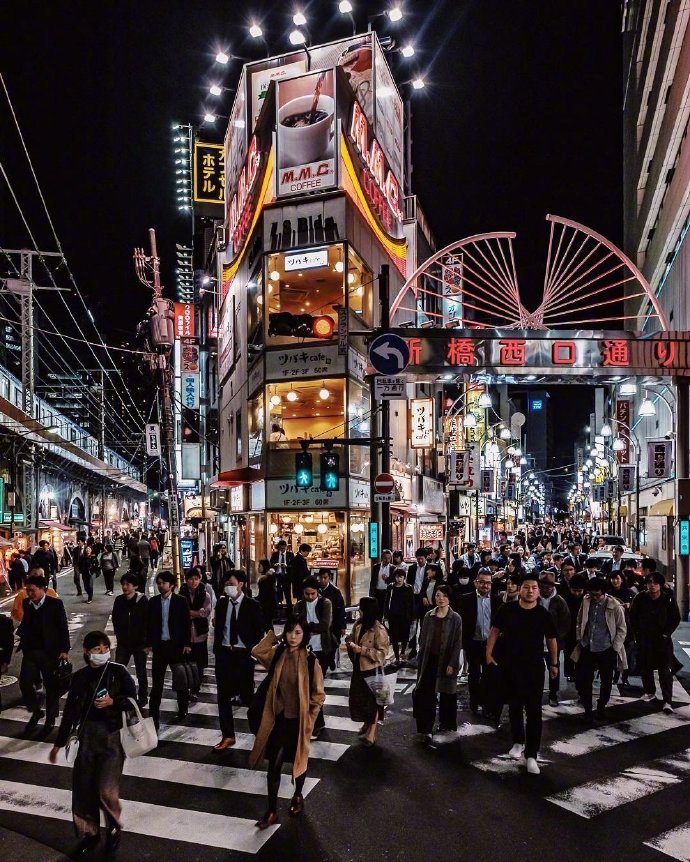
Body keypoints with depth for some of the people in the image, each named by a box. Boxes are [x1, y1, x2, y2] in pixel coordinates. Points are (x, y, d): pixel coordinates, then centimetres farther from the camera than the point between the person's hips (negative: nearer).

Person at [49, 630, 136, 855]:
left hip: (113, 736, -3)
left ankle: (114, 826, 21)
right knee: (83, 787, 6)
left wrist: (113, 702, -20)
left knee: (106, 790, -8)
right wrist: (59, 743, 11)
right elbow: (70, 711, 8)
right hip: (87, 735, 3)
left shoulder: (118, 672, -6)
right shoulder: (79, 677, 1)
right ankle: (89, 832, 28)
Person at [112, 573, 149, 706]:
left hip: (139, 644, -3)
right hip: (123, 644, 3)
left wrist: (146, 643, -11)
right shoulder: (119, 601, -2)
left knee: (141, 673, 10)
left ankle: (142, 698, 25)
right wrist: (120, 637, 2)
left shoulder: (143, 601, -13)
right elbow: (115, 620, 8)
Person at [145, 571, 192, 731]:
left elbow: (187, 624, -5)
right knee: (156, 681, 2)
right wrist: (149, 644, 3)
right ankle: (153, 715, 5)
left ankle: (182, 710, 26)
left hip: (176, 645, -2)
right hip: (159, 645, 2)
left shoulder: (180, 601, -5)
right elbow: (149, 624, 6)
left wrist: (187, 644, -9)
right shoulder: (153, 602, 3)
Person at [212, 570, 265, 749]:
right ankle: (228, 736, 15)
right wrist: (216, 648, 4)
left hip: (243, 655, -4)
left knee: (247, 694, 6)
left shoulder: (252, 605, -8)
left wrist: (251, 651, -9)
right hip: (224, 653, 4)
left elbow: (259, 632, -4)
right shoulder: (221, 603, 4)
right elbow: (217, 627, 11)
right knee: (224, 696, 6)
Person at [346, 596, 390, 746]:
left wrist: (362, 650, -25)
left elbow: (382, 652, -22)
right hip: (358, 668, 7)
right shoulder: (358, 624, 0)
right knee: (358, 698, 16)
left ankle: (371, 734, 16)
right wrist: (350, 643, -10)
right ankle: (367, 724, 39)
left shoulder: (378, 629, -22)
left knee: (372, 700, 5)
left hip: (372, 670, -7)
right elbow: (351, 637, 14)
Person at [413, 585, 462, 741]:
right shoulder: (429, 616, 2)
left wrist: (452, 664, -13)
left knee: (447, 695, 11)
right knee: (424, 694, -1)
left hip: (446, 661, -3)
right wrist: (420, 661, 4)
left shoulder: (455, 618, -7)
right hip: (429, 660, 3)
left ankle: (446, 725, 28)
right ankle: (426, 728, 6)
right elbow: (423, 640, 7)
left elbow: (457, 643, -8)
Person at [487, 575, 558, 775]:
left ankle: (531, 755, 3)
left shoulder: (543, 614, -7)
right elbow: (495, 630, 3)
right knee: (515, 706, 15)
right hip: (511, 666, 1)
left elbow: (551, 640, 5)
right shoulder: (507, 609, -8)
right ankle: (518, 742, 35)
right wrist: (489, 653, -1)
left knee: (534, 711, -2)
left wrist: (554, 663, 12)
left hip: (535, 667, -1)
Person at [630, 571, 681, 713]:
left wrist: (667, 633, -7)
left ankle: (667, 701, -1)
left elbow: (676, 618, 0)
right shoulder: (640, 598, -5)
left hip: (662, 639, -2)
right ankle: (650, 692, 32)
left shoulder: (669, 599, -9)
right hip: (643, 639, 2)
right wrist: (637, 634, 3)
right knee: (645, 668, 12)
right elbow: (633, 617, 6)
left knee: (665, 670, -4)